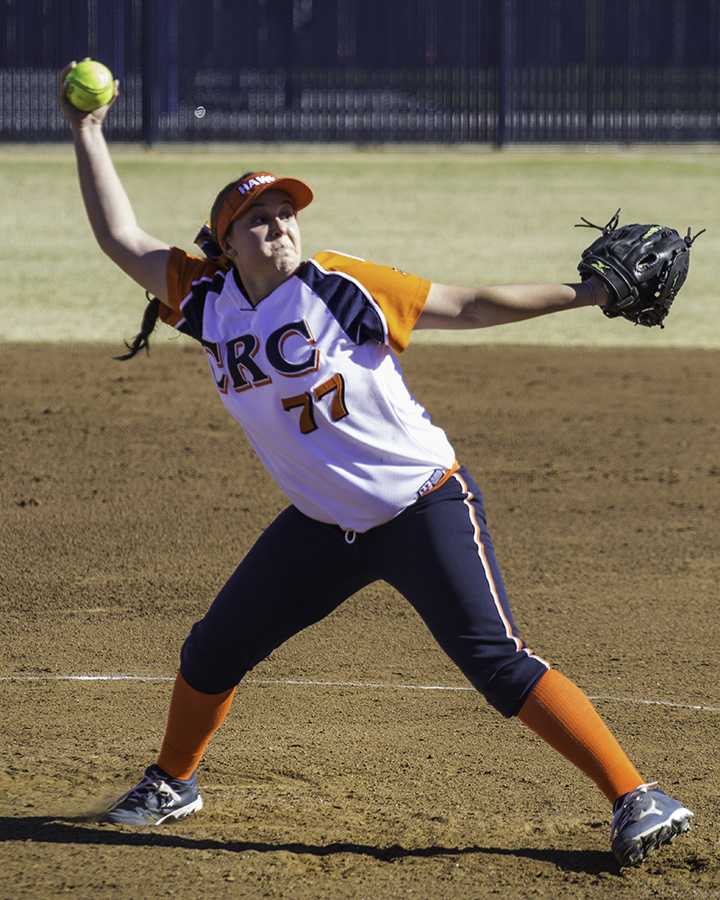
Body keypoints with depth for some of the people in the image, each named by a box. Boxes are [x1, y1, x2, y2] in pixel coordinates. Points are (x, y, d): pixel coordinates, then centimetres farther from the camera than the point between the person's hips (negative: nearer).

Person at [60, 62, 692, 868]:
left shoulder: (340, 286, -12)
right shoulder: (208, 301, 1)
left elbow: (467, 306, -9)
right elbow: (122, 238, 4)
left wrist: (584, 293, -13)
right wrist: (87, 134, 1)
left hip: (426, 507, -6)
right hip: (323, 527, 6)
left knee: (496, 662, -16)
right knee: (213, 651, 14)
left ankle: (636, 798, -17)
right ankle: (172, 783, 40)